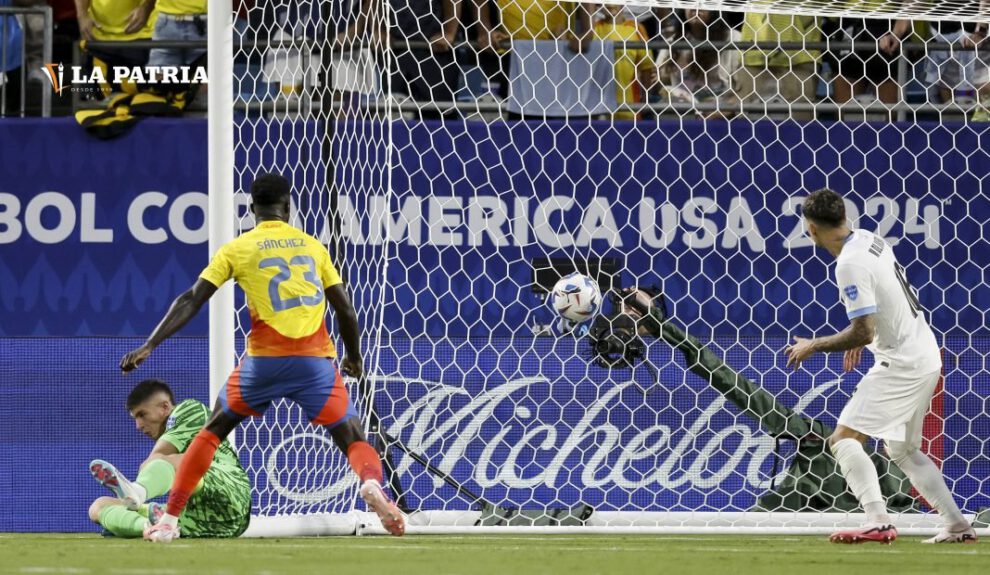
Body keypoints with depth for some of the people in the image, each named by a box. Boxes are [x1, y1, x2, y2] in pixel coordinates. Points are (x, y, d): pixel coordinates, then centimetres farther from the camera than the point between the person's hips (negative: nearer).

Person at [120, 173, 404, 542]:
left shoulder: (236, 249, 8)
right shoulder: (313, 246, 13)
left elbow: (191, 301, 2)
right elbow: (346, 310, 14)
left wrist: (148, 347, 2)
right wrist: (354, 358, 30)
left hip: (264, 360, 0)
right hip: (315, 360, 0)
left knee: (212, 431, 20)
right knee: (353, 438, 8)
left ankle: (169, 520, 13)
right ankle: (371, 482, -27)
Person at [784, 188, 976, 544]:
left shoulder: (851, 264, -21)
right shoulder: (869, 240, 7)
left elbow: (863, 331, -23)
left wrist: (813, 346, -10)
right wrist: (859, 340, 28)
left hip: (902, 364, -10)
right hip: (927, 357, 10)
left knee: (844, 438, -15)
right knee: (904, 451, 22)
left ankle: (878, 522, -30)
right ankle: (957, 526, 21)